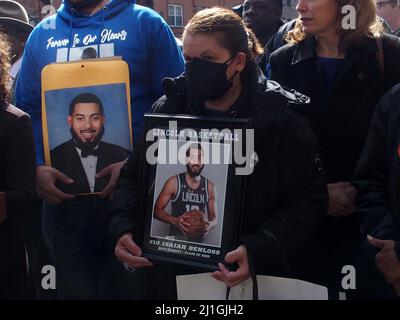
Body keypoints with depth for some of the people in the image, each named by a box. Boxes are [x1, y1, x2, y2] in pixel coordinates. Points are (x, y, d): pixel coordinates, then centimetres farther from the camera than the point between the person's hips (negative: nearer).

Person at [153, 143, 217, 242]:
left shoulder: (209, 187, 2)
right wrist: (174, 221, -20)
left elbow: (214, 218, 10)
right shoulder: (174, 182, -5)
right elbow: (157, 210, -3)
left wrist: (210, 225, -13)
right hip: (176, 238, -2)